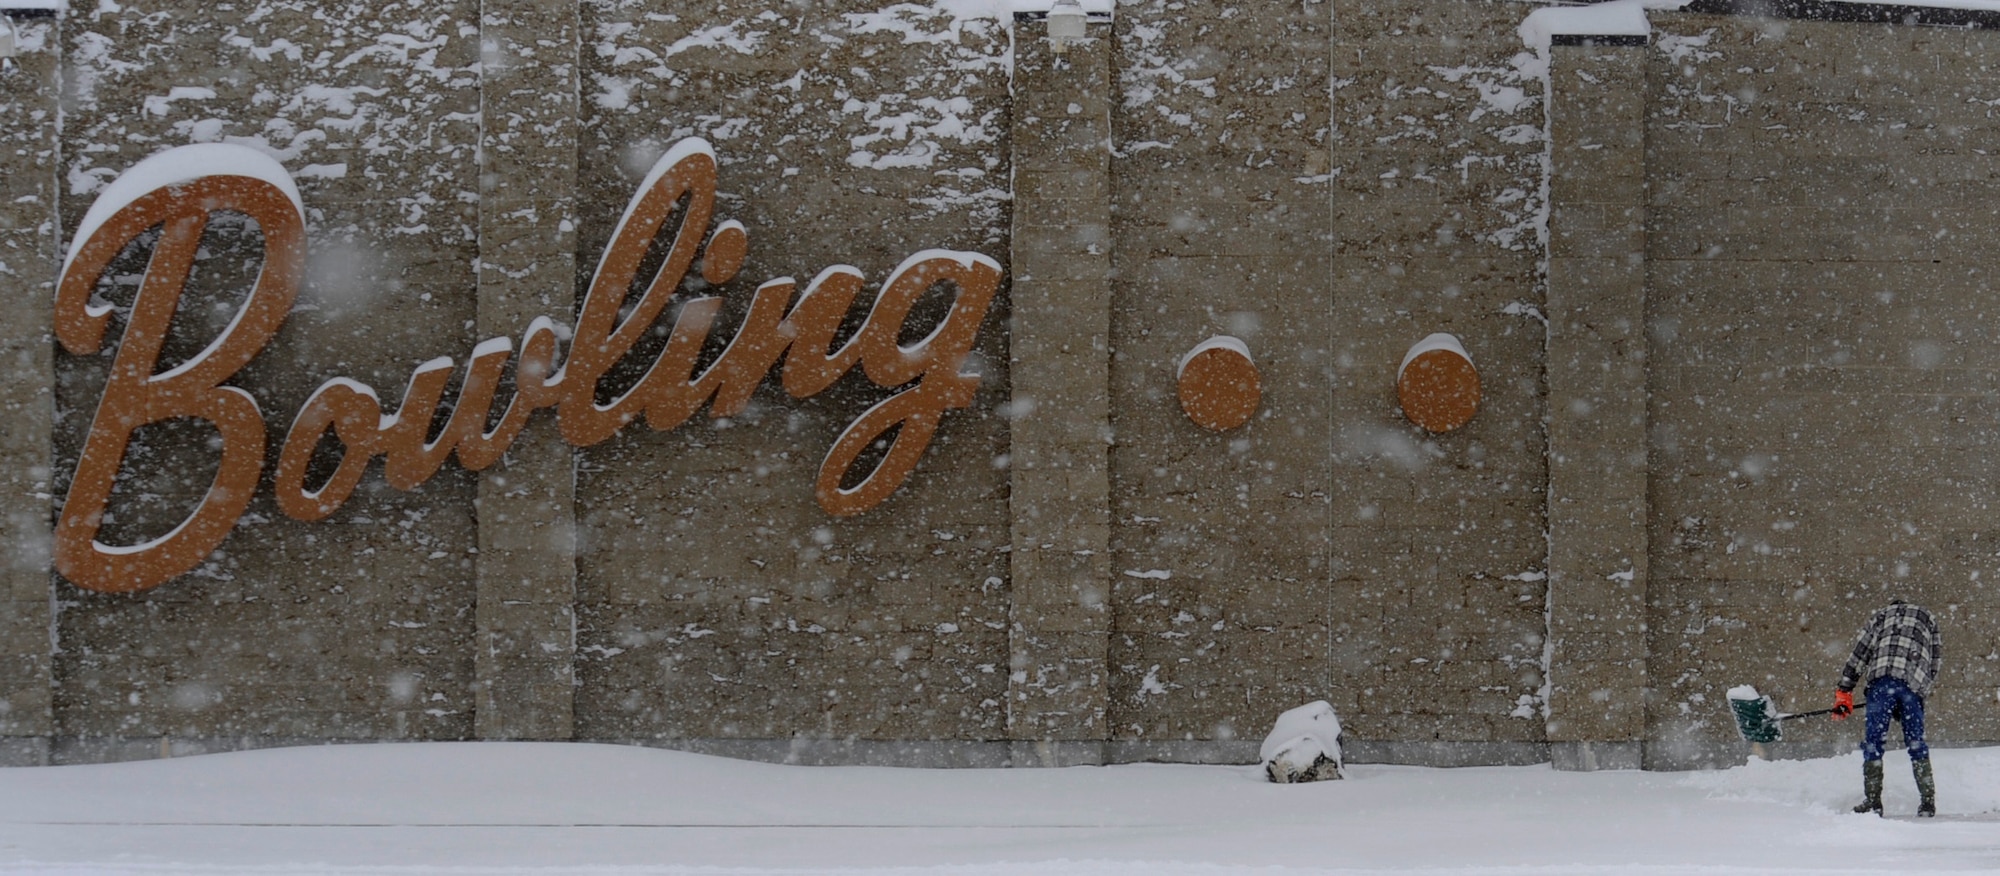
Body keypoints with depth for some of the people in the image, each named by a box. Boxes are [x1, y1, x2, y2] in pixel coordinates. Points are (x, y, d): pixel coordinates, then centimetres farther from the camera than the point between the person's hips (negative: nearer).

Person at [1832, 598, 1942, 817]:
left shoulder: (1882, 614, 27)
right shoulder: (1927, 618, 33)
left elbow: (1859, 653, 17)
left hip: (1882, 677, -2)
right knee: (1915, 741, 12)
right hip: (1915, 682, 2)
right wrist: (1923, 692, 28)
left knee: (1872, 739, 2)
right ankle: (1928, 801, 5)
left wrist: (1844, 691, 14)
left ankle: (1873, 801, -6)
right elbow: (1935, 661, 24)